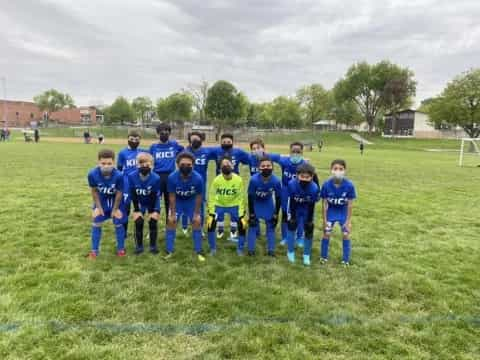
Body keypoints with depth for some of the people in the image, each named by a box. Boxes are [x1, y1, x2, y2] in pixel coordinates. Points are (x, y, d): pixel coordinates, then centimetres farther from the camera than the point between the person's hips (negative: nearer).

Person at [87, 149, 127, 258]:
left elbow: (119, 193, -19)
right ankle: (94, 250, 21)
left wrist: (115, 209, -8)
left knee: (118, 224, 4)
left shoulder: (118, 175, -36)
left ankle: (121, 248, 23)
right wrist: (98, 207, -6)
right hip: (101, 200, 2)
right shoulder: (92, 174, -30)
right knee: (96, 224, 5)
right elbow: (94, 191, -12)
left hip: (116, 200, -2)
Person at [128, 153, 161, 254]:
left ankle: (153, 245, 14)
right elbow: (133, 195, -17)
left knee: (153, 222, -3)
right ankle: (139, 245, 14)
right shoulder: (131, 176, -26)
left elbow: (155, 196, -19)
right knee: (138, 223, -2)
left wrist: (155, 211, -16)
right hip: (139, 203, 1)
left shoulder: (156, 178, -30)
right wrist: (137, 210, -13)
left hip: (152, 203, -1)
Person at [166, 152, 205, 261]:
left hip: (192, 201, 0)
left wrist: (197, 213, -11)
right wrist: (172, 213, -12)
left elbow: (198, 197, -17)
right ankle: (169, 250, 11)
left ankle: (198, 251, 12)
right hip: (177, 201, 0)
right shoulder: (172, 177, -32)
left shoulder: (198, 178, -32)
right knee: (171, 222, -4)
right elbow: (172, 197, -18)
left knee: (197, 222, -2)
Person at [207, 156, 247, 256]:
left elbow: (241, 198, -13)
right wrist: (211, 214, -17)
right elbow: (212, 197, -13)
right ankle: (213, 248, 8)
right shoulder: (216, 180, -21)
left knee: (242, 225, -10)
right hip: (219, 205, 0)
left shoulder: (238, 180, -20)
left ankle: (240, 249, 14)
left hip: (234, 206, 0)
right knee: (210, 224, -15)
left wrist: (242, 216, -13)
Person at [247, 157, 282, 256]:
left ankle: (271, 249, 19)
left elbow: (278, 198, -15)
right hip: (255, 203, -1)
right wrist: (251, 213, -15)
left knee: (271, 226, 5)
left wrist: (276, 214, -9)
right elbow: (250, 197, -21)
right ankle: (251, 249, 15)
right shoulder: (254, 180, -35)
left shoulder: (276, 181, -31)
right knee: (252, 225, 0)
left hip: (268, 203, 2)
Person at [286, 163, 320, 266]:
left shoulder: (314, 188, -31)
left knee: (309, 231, 0)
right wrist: (292, 216, -13)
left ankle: (306, 255, 19)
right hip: (295, 209, 0)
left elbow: (312, 206, -19)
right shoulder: (292, 184, -31)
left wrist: (310, 220, -12)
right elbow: (291, 202, -19)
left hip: (307, 211, 0)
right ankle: (290, 252, 20)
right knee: (292, 227, 0)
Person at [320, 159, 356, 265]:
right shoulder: (326, 185, -25)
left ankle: (346, 259, 21)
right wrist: (325, 220, -10)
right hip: (331, 212, 0)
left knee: (346, 234, 4)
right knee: (327, 233, 6)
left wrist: (348, 220, -10)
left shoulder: (349, 185, -26)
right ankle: (324, 256, 25)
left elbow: (350, 204, -15)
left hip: (343, 212, 0)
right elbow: (324, 203, -14)